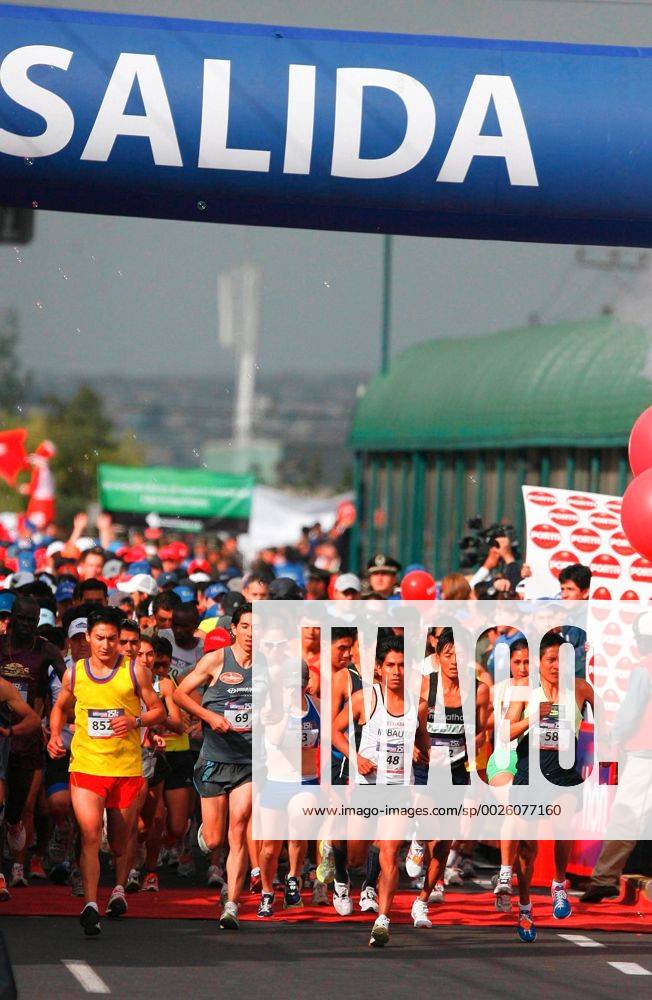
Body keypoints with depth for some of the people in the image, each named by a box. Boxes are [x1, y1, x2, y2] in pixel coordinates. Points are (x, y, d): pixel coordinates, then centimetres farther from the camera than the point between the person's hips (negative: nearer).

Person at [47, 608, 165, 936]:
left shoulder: (134, 671, -1)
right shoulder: (74, 673, 4)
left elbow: (159, 710, 4)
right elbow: (61, 707, 22)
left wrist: (135, 722, -16)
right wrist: (55, 735, 4)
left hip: (126, 767, 0)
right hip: (85, 765, 0)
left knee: (121, 837, 14)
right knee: (90, 834, -16)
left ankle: (119, 888, 41)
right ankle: (90, 904, -21)